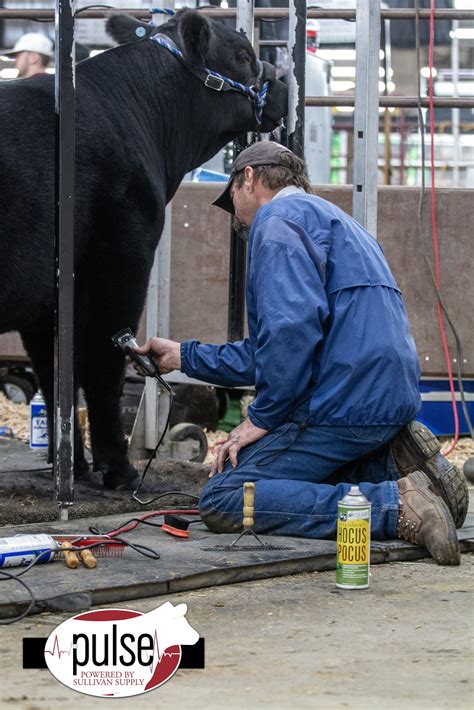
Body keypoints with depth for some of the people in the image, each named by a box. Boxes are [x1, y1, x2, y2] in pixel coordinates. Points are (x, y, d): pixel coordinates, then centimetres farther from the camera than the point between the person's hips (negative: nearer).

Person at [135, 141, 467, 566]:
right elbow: (264, 355, 32)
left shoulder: (278, 219, -3)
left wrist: (262, 418, -13)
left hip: (342, 400, -10)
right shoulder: (328, 218, 29)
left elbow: (293, 326, -21)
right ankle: (395, 466, 3)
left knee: (222, 502, -12)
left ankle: (398, 505, -22)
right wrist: (184, 356, 39)